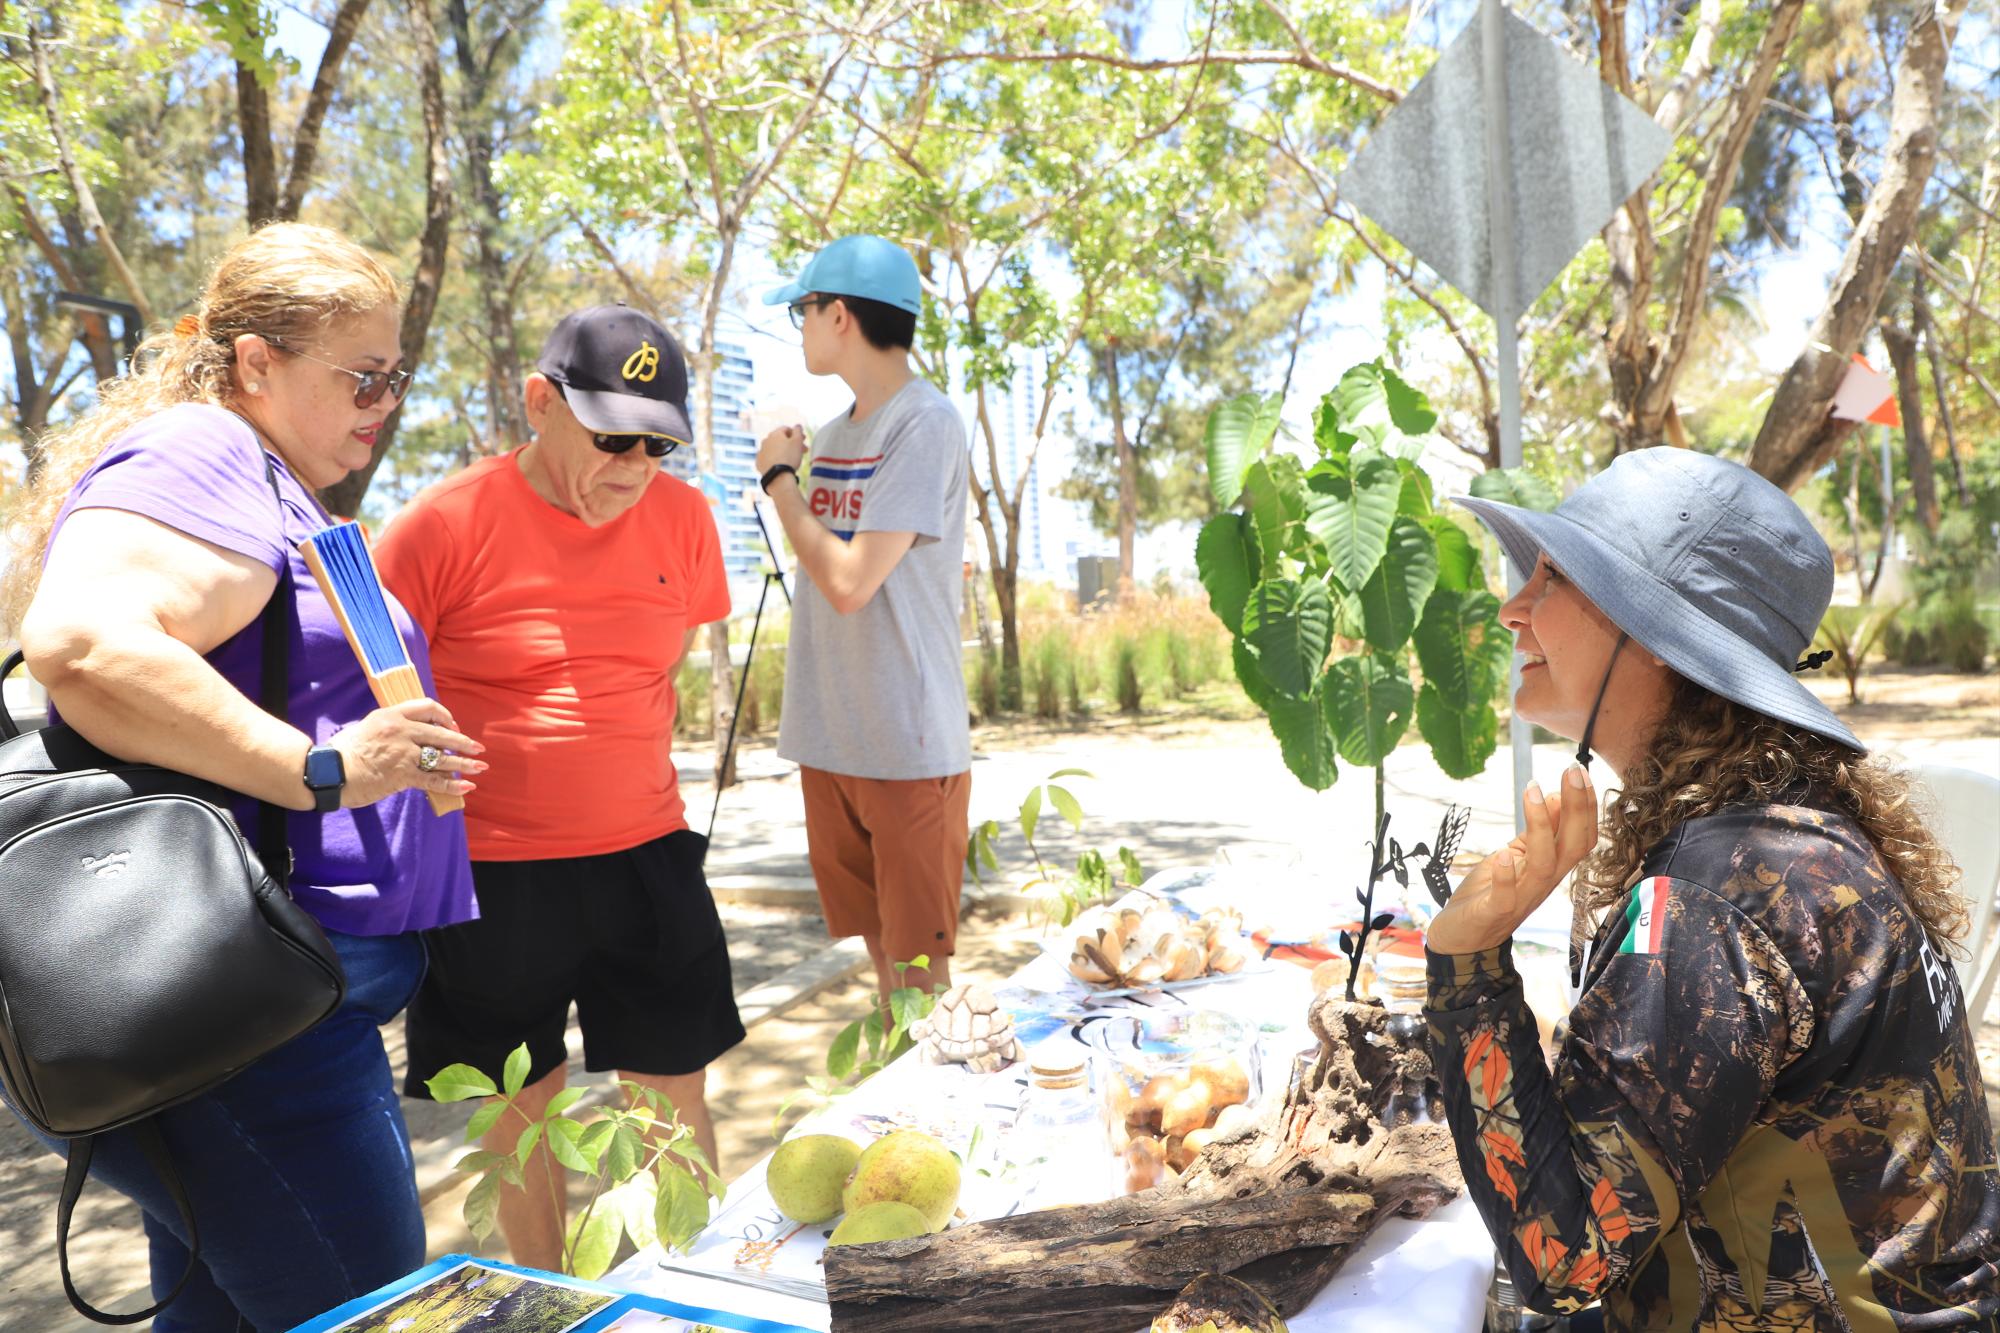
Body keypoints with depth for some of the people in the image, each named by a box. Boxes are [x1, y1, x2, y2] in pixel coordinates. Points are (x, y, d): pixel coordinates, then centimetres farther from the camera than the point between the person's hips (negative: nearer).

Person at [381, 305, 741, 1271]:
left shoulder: (681, 515, -1)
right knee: (522, 1107, 14)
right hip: (491, 873, -2)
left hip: (645, 858, 3)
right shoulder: (444, 526, -12)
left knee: (676, 1099, 11)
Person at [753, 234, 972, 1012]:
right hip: (830, 738, 8)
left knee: (920, 964, 2)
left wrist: (778, 477, -9)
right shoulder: (834, 434, 11)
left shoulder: (926, 423, -13)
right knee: (878, 943, 17)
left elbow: (849, 581, -20)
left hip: (909, 743, -7)